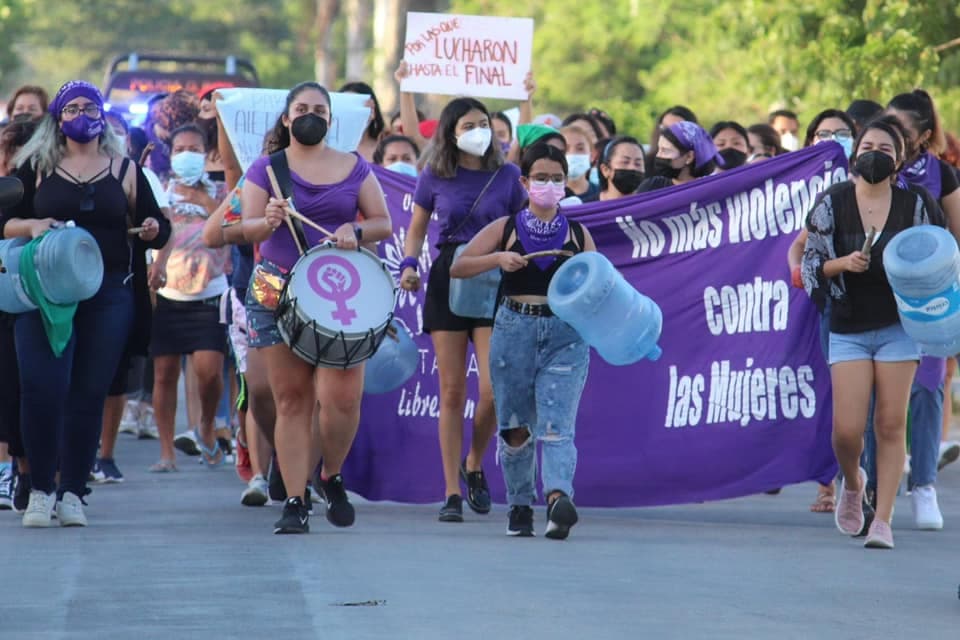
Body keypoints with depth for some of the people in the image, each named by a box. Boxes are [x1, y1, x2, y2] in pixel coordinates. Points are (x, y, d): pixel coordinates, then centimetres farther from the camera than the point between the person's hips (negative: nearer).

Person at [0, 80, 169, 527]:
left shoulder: (124, 170, 12)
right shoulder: (36, 167, 9)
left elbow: (158, 228, 14)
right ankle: (40, 490, -1)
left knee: (90, 392, 0)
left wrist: (153, 230, -9)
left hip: (109, 293, 1)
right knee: (42, 386, -12)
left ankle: (72, 492, 8)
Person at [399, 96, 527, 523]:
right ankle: (452, 492, 6)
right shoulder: (434, 178, 4)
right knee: (452, 393, -1)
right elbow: (416, 230, 13)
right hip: (447, 279, 0)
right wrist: (409, 264, -6)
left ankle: (474, 466, 16)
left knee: (493, 389, -12)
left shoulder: (507, 176, 4)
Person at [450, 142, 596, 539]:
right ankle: (520, 505, 22)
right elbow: (457, 268, 2)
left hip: (566, 334, -1)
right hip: (514, 330, 1)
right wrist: (497, 259, -14)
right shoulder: (506, 230, 8)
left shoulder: (578, 234, 11)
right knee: (516, 427, 6)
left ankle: (558, 496, -34)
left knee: (557, 423, -16)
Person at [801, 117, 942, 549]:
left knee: (891, 424, -3)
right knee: (847, 429, -8)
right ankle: (852, 483, 26)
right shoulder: (832, 203, 0)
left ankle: (882, 521, 2)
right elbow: (810, 263, 2)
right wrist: (842, 263, -16)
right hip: (849, 329, 0)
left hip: (899, 326, 1)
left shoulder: (914, 205, 2)